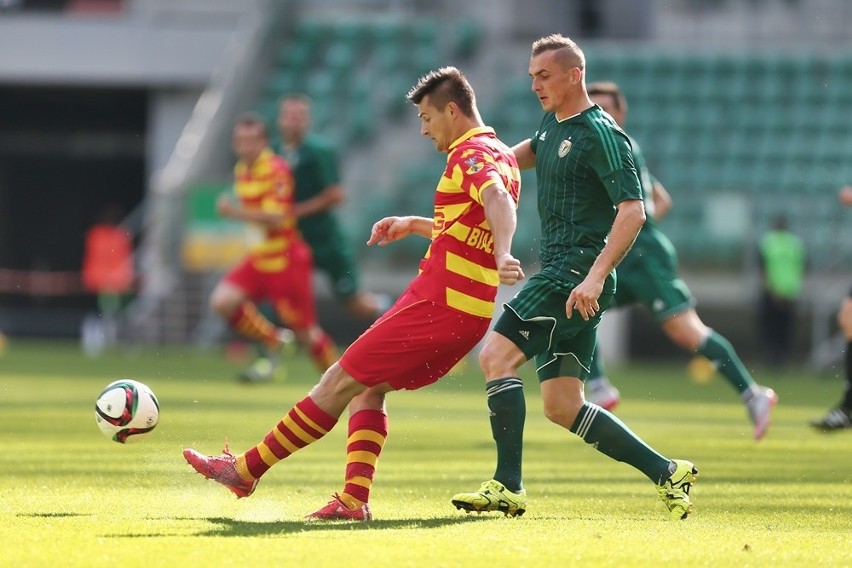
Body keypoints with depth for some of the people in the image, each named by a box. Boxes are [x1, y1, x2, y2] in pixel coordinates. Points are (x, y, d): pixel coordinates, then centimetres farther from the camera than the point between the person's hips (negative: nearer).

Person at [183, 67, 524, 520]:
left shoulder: (471, 155, -12)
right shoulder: (499, 156, 20)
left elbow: (498, 201, -33)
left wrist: (502, 256, -50)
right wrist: (413, 225, 30)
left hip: (437, 304, -10)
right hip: (471, 313, 10)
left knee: (341, 381, -4)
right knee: (368, 389, 13)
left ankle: (247, 469, 1)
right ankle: (354, 499, 2)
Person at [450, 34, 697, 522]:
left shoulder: (600, 135, -11)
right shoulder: (553, 124, 16)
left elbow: (633, 212, -19)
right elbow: (530, 153, 41)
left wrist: (595, 277, -28)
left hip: (577, 273, -10)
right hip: (559, 273, 10)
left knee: (497, 354, -18)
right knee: (562, 407, 7)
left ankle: (508, 486, -18)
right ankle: (667, 473, 12)